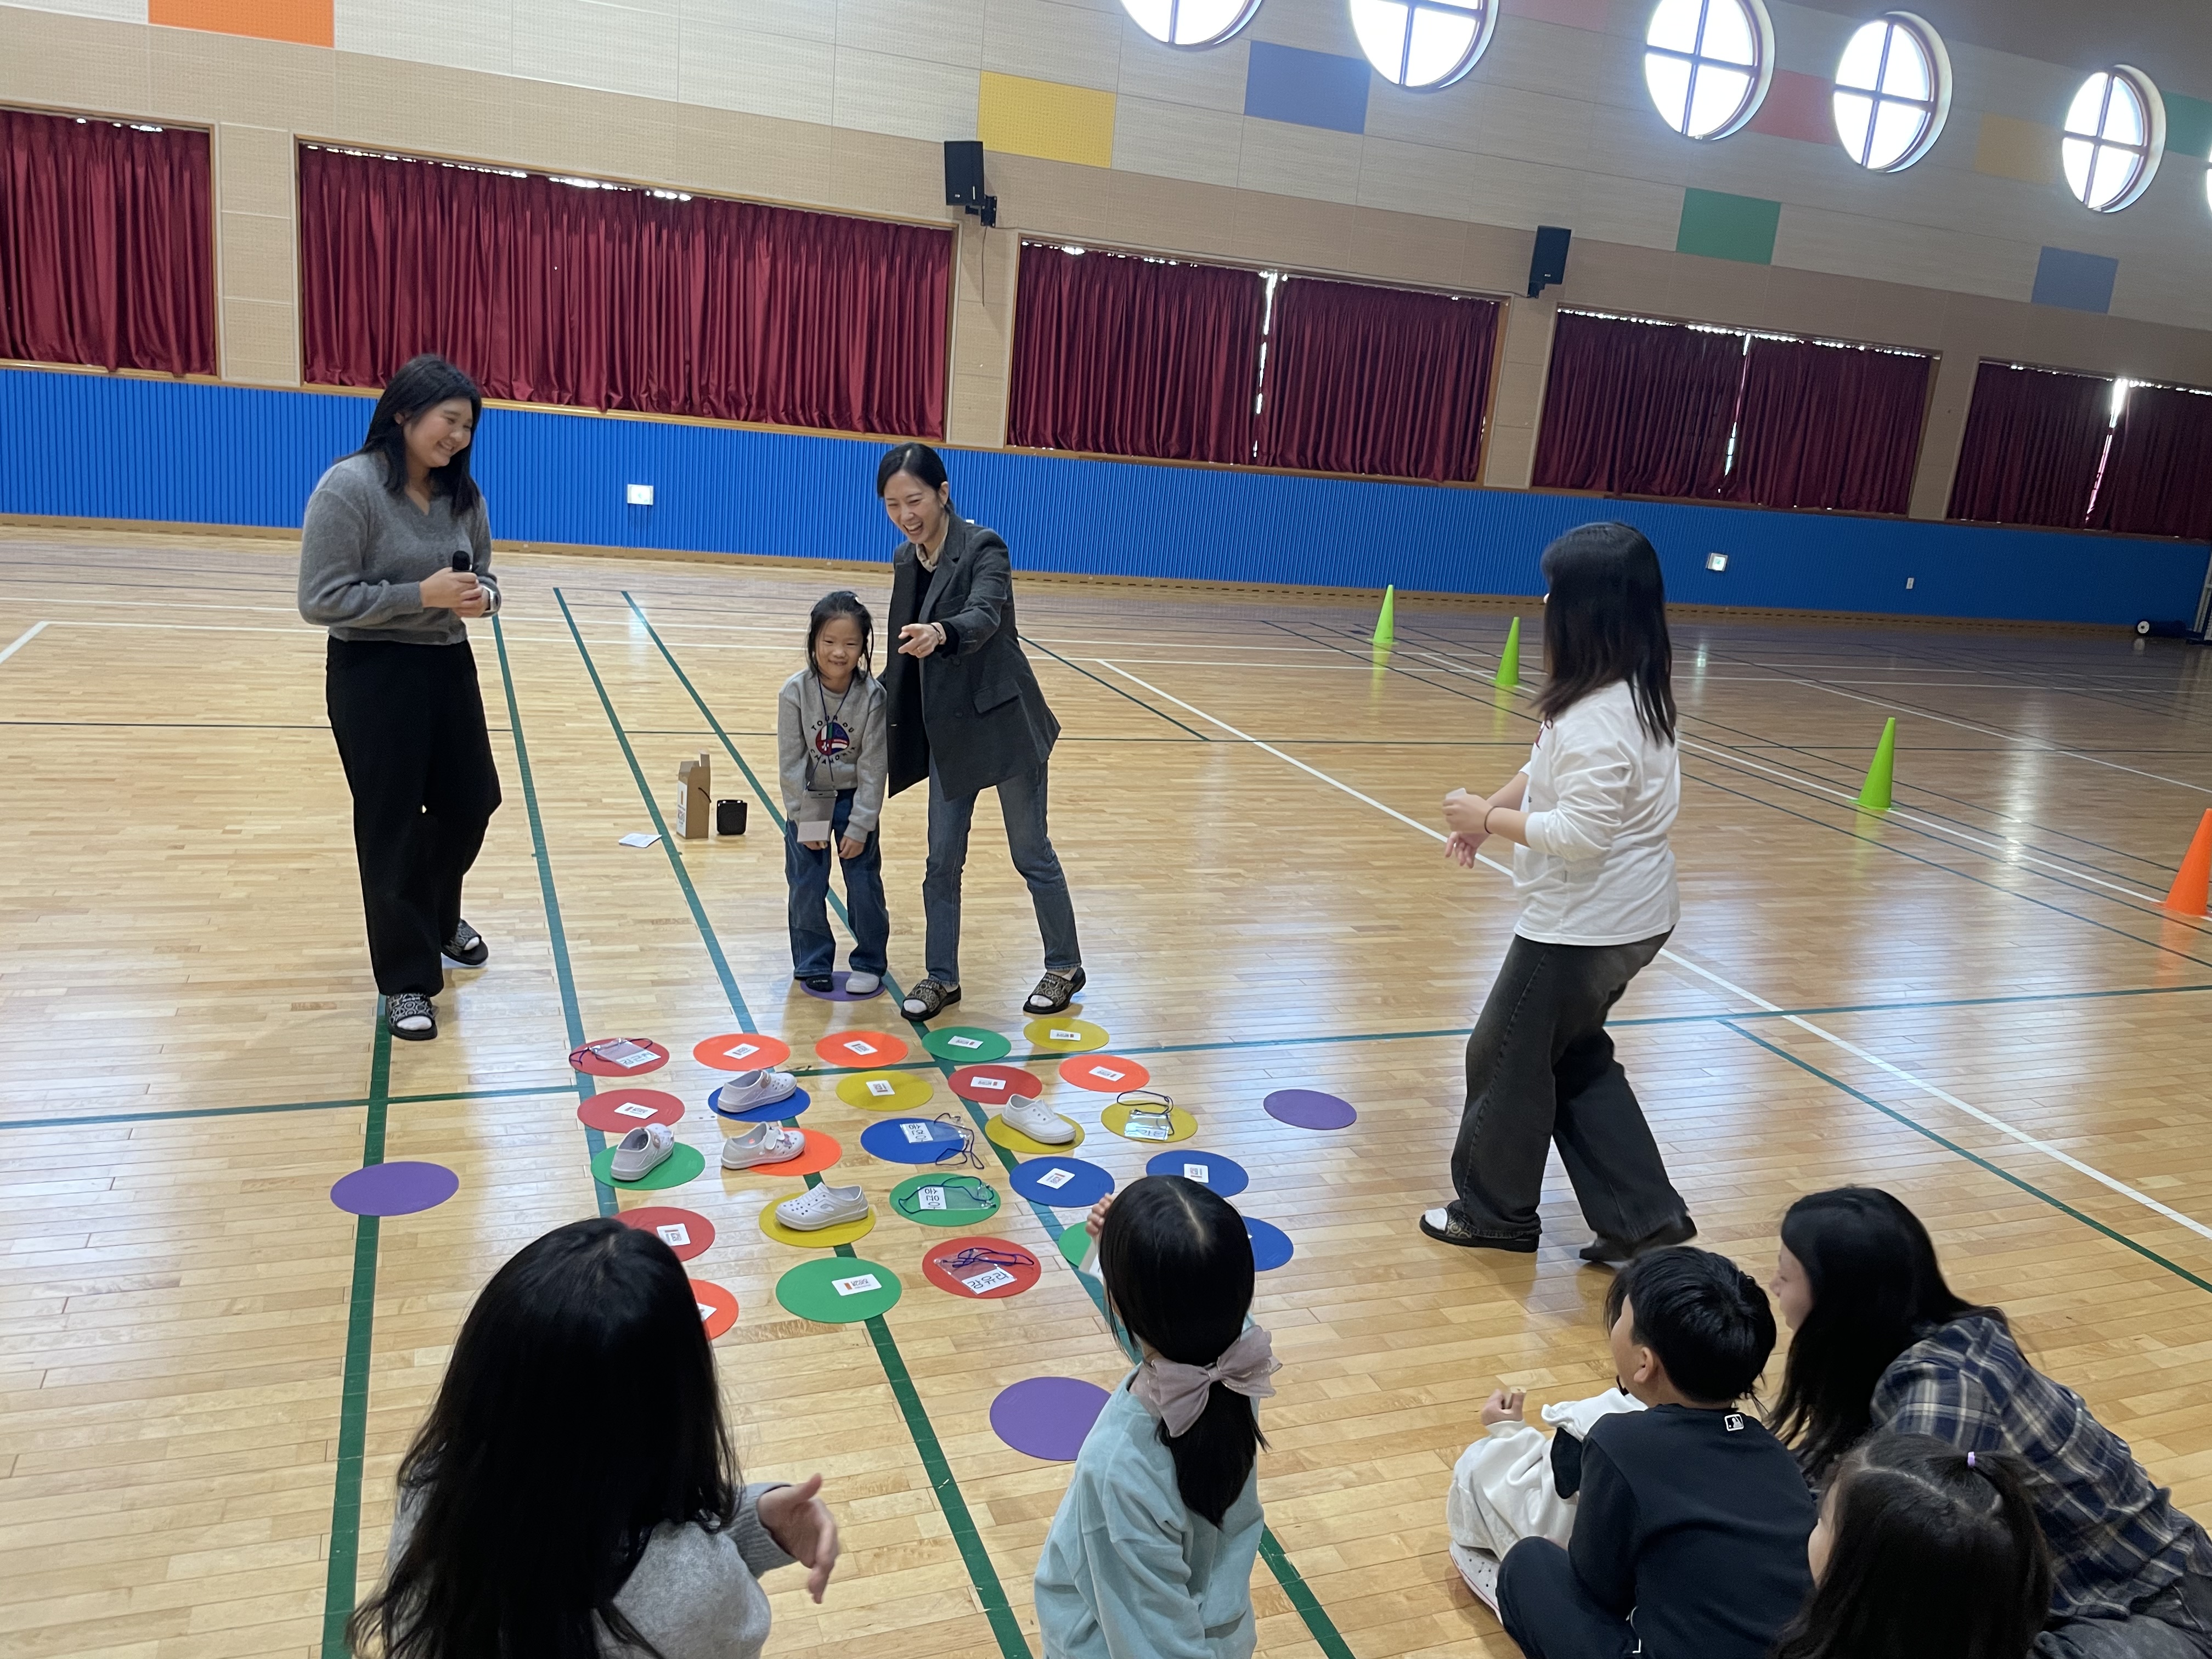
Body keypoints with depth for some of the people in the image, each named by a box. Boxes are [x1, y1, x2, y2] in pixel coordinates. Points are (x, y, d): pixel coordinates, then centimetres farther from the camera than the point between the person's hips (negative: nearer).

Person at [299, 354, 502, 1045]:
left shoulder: (462, 493, 3)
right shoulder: (349, 486, -16)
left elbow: (483, 579, 12)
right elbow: (322, 599, -17)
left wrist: (478, 597, -12)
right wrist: (423, 595, -23)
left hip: (450, 665, 6)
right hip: (373, 675, -6)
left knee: (471, 802, 15)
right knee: (390, 825, 2)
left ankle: (438, 917, 45)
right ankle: (406, 980, 17)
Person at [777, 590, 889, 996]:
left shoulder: (873, 695, -19)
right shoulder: (796, 692, -18)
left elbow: (874, 766, -15)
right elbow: (790, 761, -12)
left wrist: (859, 826, -15)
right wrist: (806, 819, -12)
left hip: (855, 799, 0)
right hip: (808, 800, 1)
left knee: (864, 884, 3)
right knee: (807, 886, 5)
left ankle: (869, 963, 19)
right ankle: (813, 964, 20)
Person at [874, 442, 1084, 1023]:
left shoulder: (983, 548, -15)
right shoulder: (906, 563, 5)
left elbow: (984, 617, -34)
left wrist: (940, 633, -54)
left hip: (1004, 723, -6)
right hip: (947, 732, 6)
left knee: (1031, 853, 6)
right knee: (942, 862, 8)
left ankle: (1065, 966, 24)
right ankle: (941, 977, 22)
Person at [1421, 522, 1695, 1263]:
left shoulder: (1599, 716, -27)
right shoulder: (1636, 693, 5)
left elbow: (1581, 833, -28)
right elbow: (1550, 770, 15)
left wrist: (1489, 820, -16)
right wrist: (1493, 808, 4)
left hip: (1585, 926, -10)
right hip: (1631, 915, 10)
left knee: (1507, 1056, 10)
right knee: (1576, 1058, 22)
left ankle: (1495, 1210, 30)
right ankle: (1644, 1220, 23)